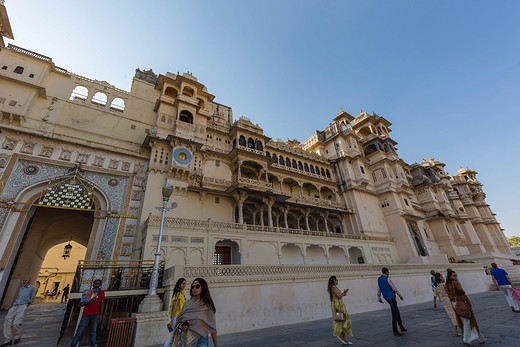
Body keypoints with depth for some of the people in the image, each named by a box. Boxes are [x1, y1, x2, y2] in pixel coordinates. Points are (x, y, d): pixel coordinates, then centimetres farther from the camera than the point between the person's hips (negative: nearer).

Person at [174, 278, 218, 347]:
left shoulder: (207, 305, -7)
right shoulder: (187, 303, 3)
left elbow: (212, 327, -6)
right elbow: (179, 319, 10)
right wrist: (180, 325, -14)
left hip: (201, 339, -3)